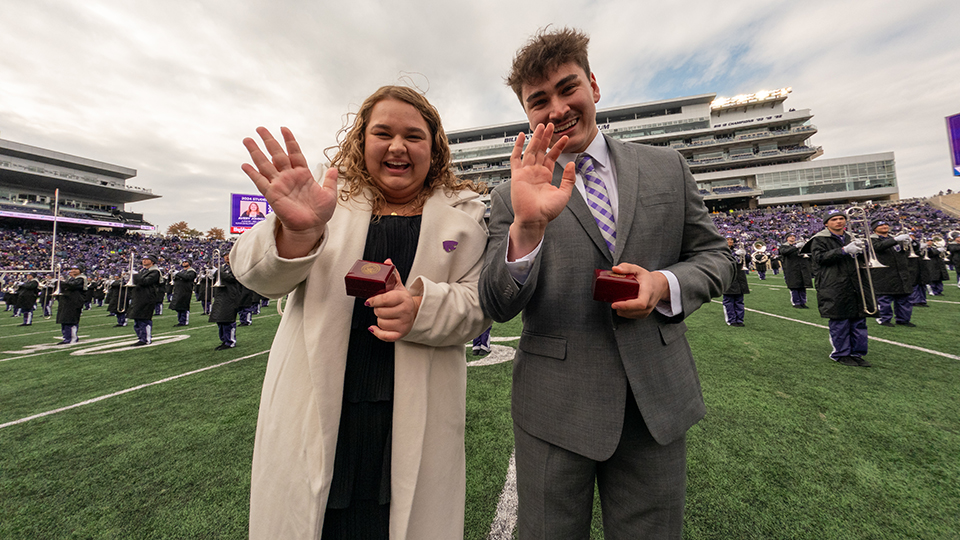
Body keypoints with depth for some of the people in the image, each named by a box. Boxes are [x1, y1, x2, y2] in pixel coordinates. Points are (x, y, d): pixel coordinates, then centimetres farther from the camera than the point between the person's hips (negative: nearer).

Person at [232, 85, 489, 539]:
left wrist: (422, 308, -22)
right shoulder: (331, 196, 2)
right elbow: (261, 277, -8)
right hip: (316, 409, 1)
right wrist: (296, 231, -30)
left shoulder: (463, 213, 2)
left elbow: (478, 302, -2)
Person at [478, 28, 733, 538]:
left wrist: (665, 283, -12)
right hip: (554, 406, -1)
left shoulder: (667, 167, 5)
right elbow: (497, 307, -10)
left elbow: (714, 256, 10)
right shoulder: (511, 195, -4)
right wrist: (527, 226, -28)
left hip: (658, 401, 3)